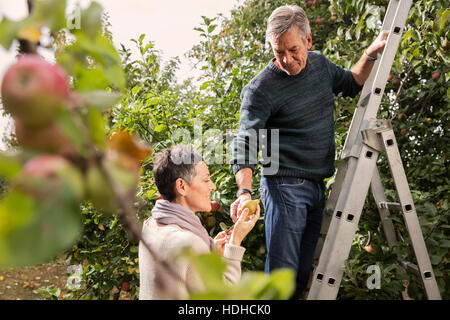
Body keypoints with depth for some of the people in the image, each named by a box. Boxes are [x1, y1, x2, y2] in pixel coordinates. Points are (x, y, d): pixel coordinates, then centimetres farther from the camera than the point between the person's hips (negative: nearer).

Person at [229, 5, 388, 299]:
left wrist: (372, 53, 13)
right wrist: (244, 190, -34)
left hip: (318, 186, 7)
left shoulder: (319, 63, 8)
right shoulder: (260, 89, -13)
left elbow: (351, 84, 28)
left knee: (302, 274, 12)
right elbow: (245, 143, -19)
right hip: (284, 187, -7)